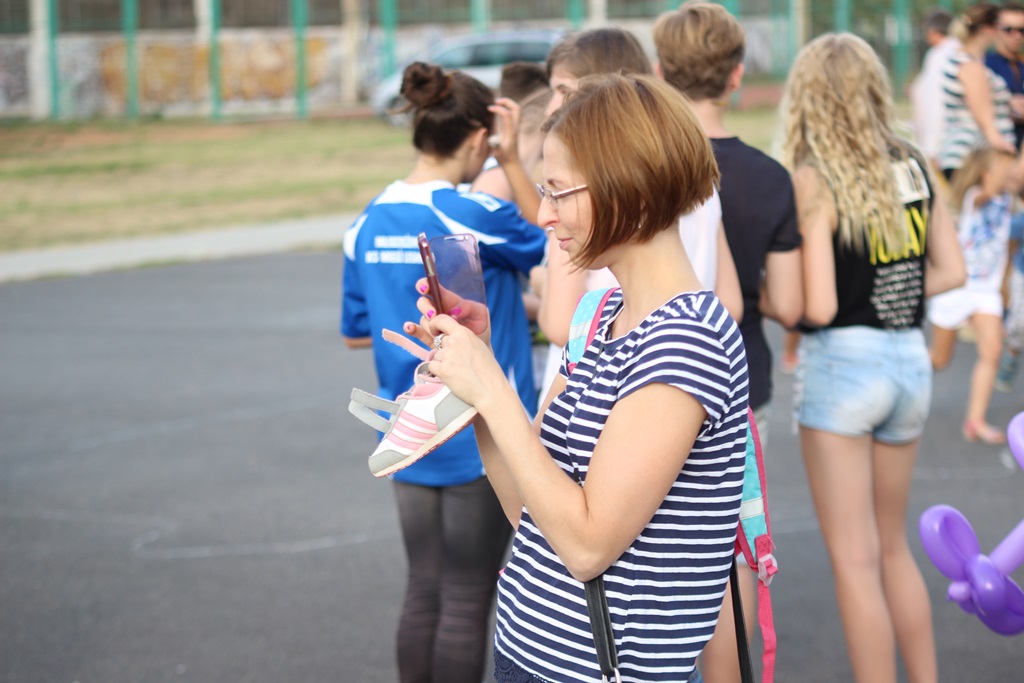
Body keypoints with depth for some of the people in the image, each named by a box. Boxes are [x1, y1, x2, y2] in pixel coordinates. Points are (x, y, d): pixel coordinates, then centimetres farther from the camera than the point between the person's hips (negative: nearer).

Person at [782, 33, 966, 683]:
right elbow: (951, 270, 10)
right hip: (911, 361, 6)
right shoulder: (915, 166, 4)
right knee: (893, 547, 21)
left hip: (842, 362, -6)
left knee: (855, 559, 3)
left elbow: (817, 307, -18)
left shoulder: (814, 179, -13)